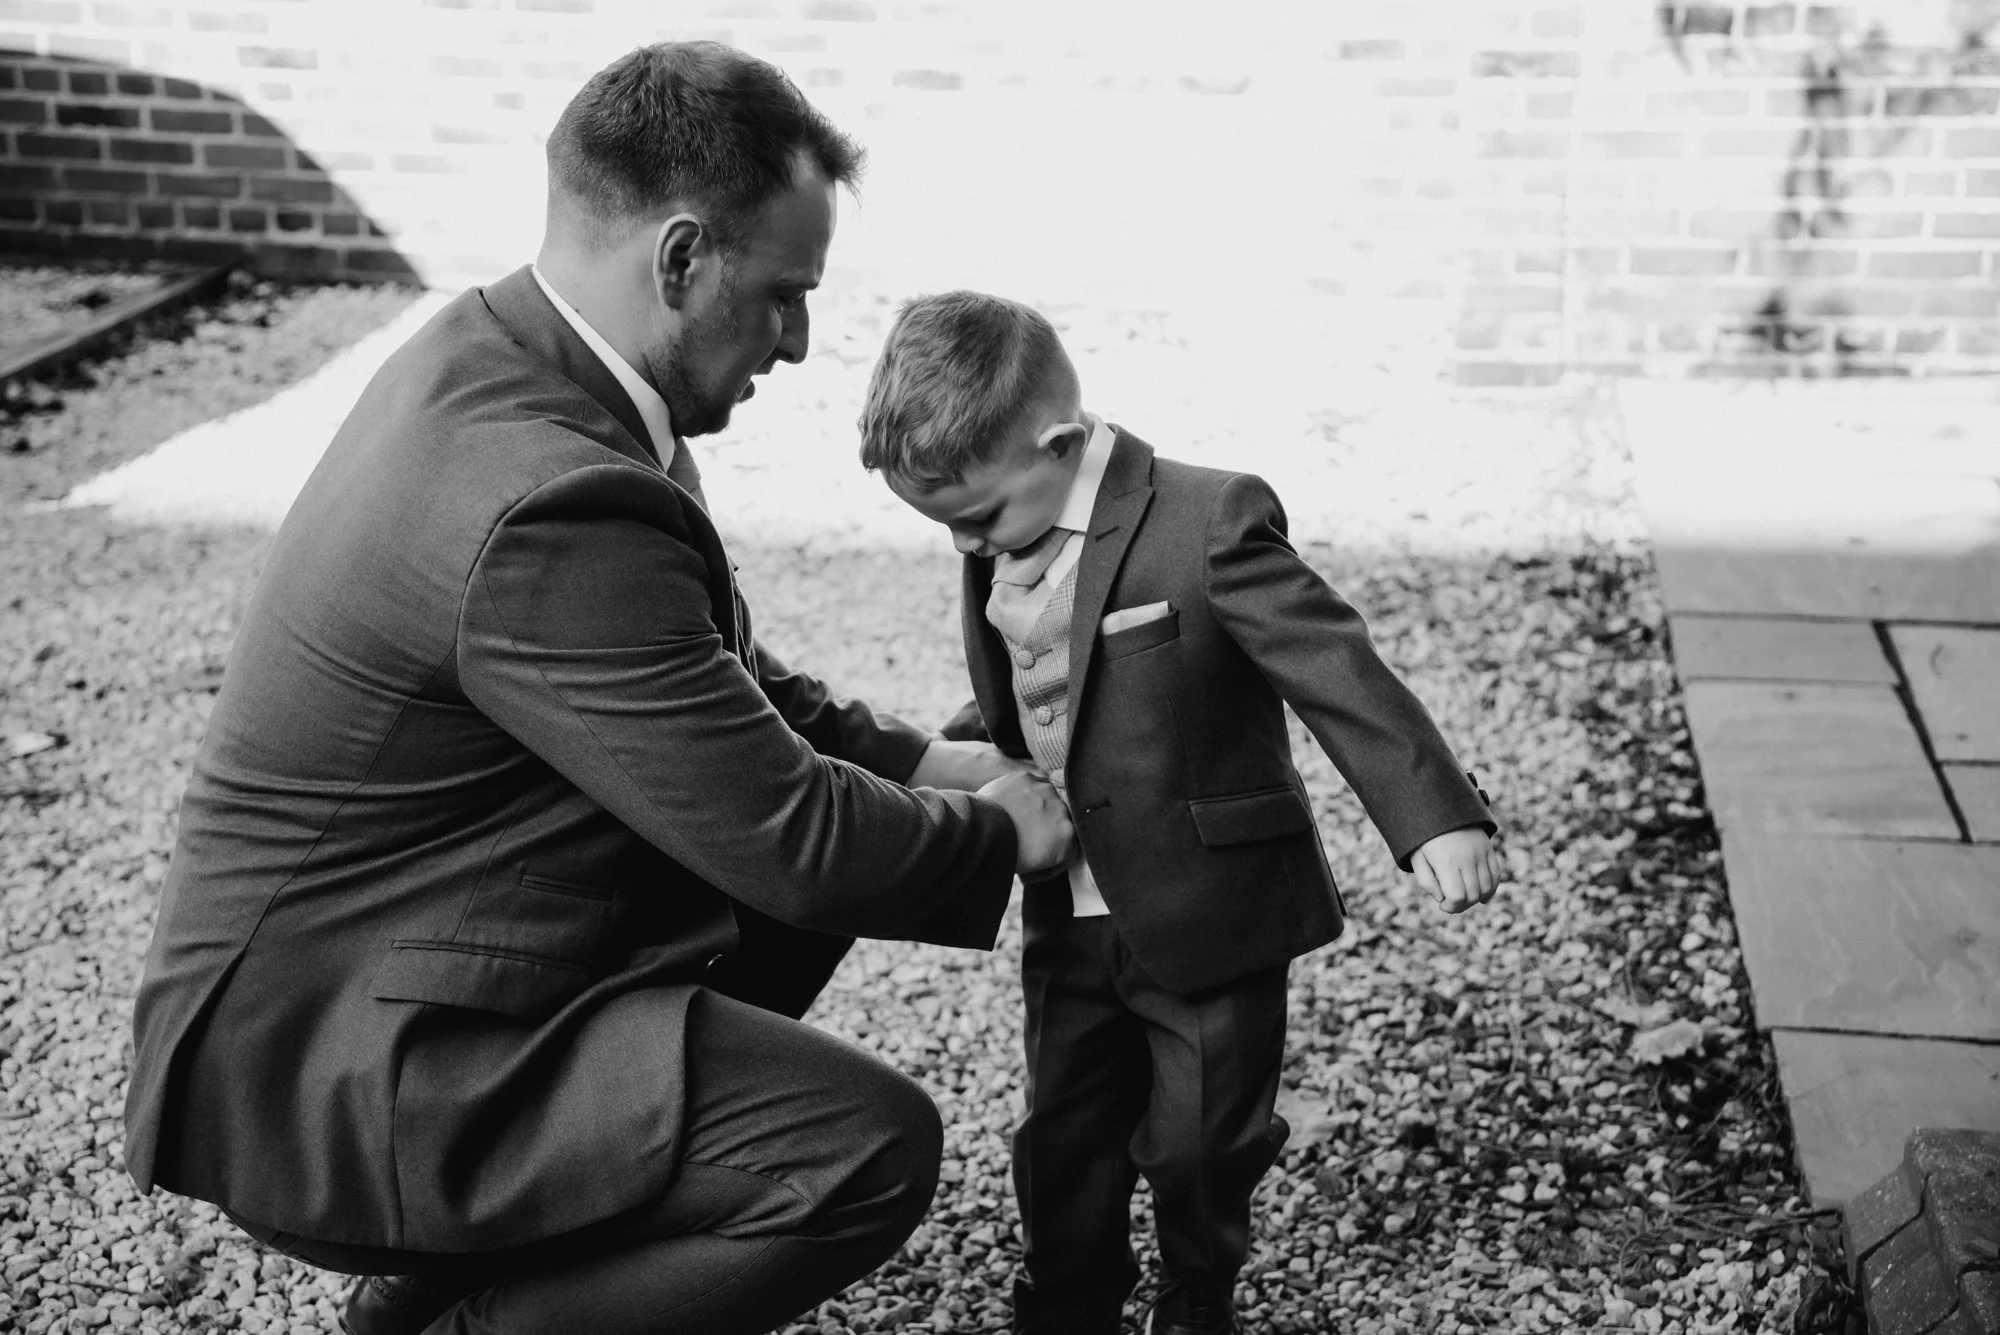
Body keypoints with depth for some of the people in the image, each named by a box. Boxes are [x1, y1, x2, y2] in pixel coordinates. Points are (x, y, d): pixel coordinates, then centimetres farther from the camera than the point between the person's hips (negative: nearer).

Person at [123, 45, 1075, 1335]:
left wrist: (910, 760, 7)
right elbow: (793, 843, -22)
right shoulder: (550, 504, -29)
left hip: (350, 959, 10)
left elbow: (706, 673, 15)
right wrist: (996, 829, -4)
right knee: (877, 1143, -20)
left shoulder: (494, 354, 2)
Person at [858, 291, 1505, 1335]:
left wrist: (1438, 819, -31)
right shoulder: (996, 554, 2)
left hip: (1209, 923, -5)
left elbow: (1338, 672, -23)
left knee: (1200, 1145, 11)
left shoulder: (1207, 523, -20)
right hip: (1070, 929, 6)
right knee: (1062, 1151, 14)